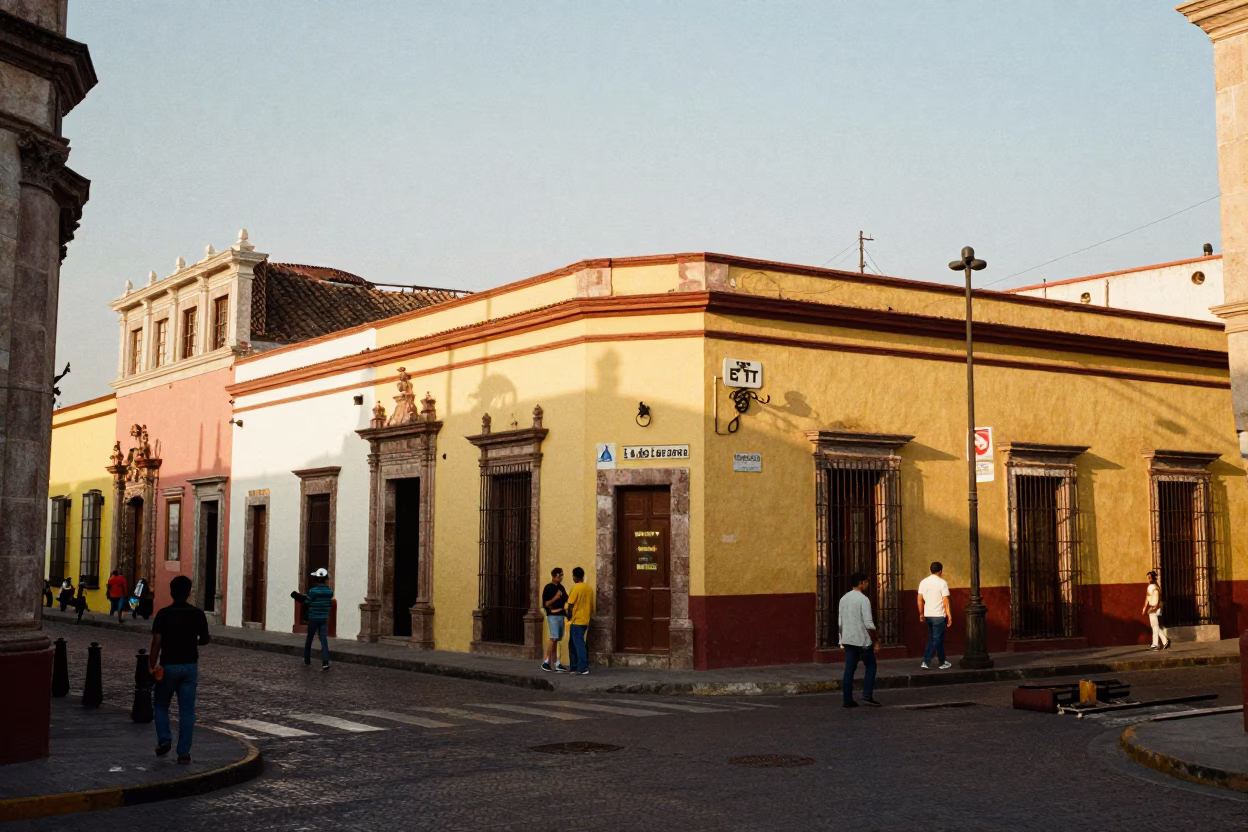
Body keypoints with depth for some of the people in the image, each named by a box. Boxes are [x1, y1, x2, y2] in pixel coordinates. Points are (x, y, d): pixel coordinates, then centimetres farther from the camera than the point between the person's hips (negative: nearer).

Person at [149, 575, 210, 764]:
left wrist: (152, 665, -6)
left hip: (168, 665, -1)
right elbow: (205, 639, 6)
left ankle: (164, 740, 6)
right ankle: (184, 752, 3)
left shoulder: (163, 614, -7)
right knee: (187, 710, 4)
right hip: (190, 665, 1)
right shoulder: (197, 614, -2)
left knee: (161, 705, 19)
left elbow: (156, 642, -12)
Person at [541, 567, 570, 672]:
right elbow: (545, 604, -9)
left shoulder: (561, 587, 15)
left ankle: (555, 663, 10)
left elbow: (566, 600, 18)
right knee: (554, 638, -14)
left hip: (561, 615, 7)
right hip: (552, 615, -7)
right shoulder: (548, 588, -5)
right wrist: (555, 598, -21)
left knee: (556, 640, 8)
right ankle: (546, 662, -8)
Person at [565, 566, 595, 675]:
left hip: (577, 621, -8)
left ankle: (583, 668, -12)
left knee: (578, 644, -7)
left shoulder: (576, 588, -13)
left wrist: (569, 616, 3)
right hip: (585, 620, 8)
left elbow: (570, 605, -13)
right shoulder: (589, 588, 9)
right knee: (572, 643, 16)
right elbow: (591, 606, 14)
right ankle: (574, 667, 18)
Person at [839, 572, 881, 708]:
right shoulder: (863, 599, -13)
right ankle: (867, 696, 0)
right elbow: (868, 623, -16)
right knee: (870, 667, 7)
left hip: (848, 639, 6)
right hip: (863, 640, -6)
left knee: (849, 669, 7)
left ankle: (847, 700, 4)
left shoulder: (844, 599, 10)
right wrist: (875, 640, -8)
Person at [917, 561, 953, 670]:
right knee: (937, 639, 0)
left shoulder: (923, 582, 5)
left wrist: (921, 613, 15)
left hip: (928, 615, 6)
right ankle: (926, 661, -7)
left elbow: (920, 600, 6)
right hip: (939, 615, -6)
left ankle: (942, 662, 20)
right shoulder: (942, 582, -10)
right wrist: (949, 615, -8)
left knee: (932, 638, 15)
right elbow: (945, 601, -13)